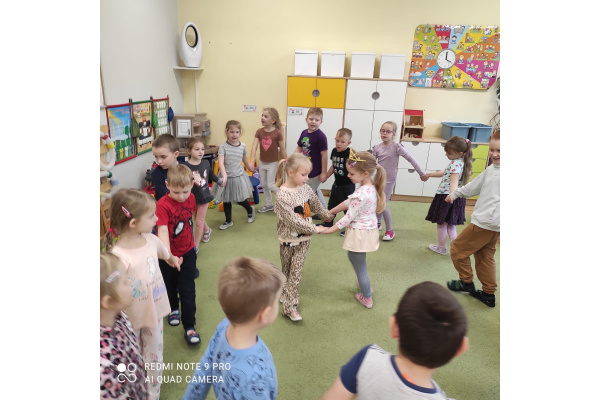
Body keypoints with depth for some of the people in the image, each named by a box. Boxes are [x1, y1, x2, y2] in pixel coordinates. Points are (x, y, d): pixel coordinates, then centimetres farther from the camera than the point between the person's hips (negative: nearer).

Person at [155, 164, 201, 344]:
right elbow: (162, 231, -33)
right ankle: (173, 309, 50)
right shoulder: (163, 204, -25)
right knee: (170, 286, 21)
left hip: (187, 252, 3)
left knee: (188, 291, 4)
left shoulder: (191, 198, -9)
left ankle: (189, 327, 16)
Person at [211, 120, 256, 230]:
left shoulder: (242, 146, -3)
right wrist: (224, 176, -37)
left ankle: (250, 210, 39)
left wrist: (248, 166, 36)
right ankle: (228, 221, 30)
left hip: (239, 176, 1)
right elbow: (221, 162, -23)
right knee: (226, 201, 12)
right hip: (226, 177, 0)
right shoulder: (223, 147, -13)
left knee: (240, 200, 7)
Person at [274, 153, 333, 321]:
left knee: (296, 271, 5)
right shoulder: (282, 195, -24)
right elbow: (294, 220, -26)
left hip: (304, 239, 4)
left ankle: (290, 306, 13)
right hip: (288, 239, -4)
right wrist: (315, 229, -21)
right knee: (286, 271, 15)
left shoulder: (305, 188, -5)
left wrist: (328, 215, 23)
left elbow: (316, 205, 13)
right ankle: (288, 295, 34)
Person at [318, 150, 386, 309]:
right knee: (353, 257, 30)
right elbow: (348, 203, 8)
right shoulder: (370, 187, -1)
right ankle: (365, 285, 47)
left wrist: (330, 230, -15)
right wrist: (330, 212, 12)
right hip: (367, 229, 9)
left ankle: (367, 299, 30)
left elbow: (349, 217, -23)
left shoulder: (361, 194, -29)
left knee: (360, 266, 11)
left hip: (360, 233, -9)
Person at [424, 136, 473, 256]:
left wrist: (452, 195, -50)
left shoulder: (456, 164, -22)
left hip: (445, 196, -9)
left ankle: (441, 248, 22)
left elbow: (454, 179, -36)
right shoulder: (460, 162, 9)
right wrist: (430, 174, 30)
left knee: (441, 223, 8)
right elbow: (445, 173, 23)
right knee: (450, 223, 21)